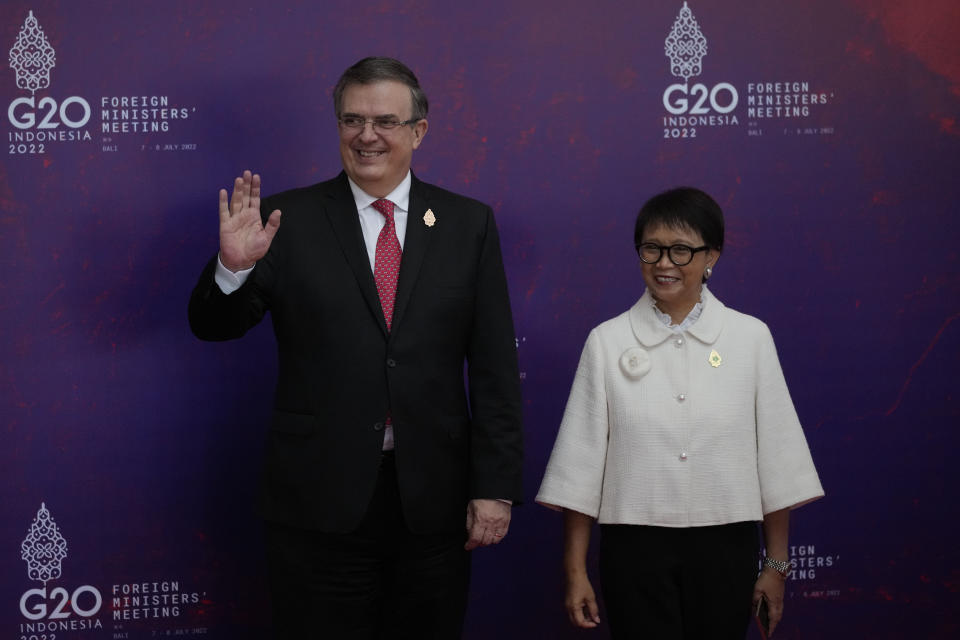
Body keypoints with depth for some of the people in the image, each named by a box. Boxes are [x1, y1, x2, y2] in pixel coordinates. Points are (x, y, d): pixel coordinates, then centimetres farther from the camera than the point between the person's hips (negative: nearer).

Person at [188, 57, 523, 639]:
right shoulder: (291, 220, 1)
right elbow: (215, 327, -1)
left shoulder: (468, 224, 4)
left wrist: (495, 487, -3)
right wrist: (234, 266, -21)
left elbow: (495, 367, 2)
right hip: (319, 502, -1)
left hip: (433, 502, 1)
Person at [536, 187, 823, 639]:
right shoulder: (607, 342, -1)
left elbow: (775, 458, 3)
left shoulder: (750, 338, 0)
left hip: (725, 549, 1)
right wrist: (575, 571, -1)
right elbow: (582, 462, 0)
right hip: (635, 550, -1)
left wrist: (776, 564, 3)